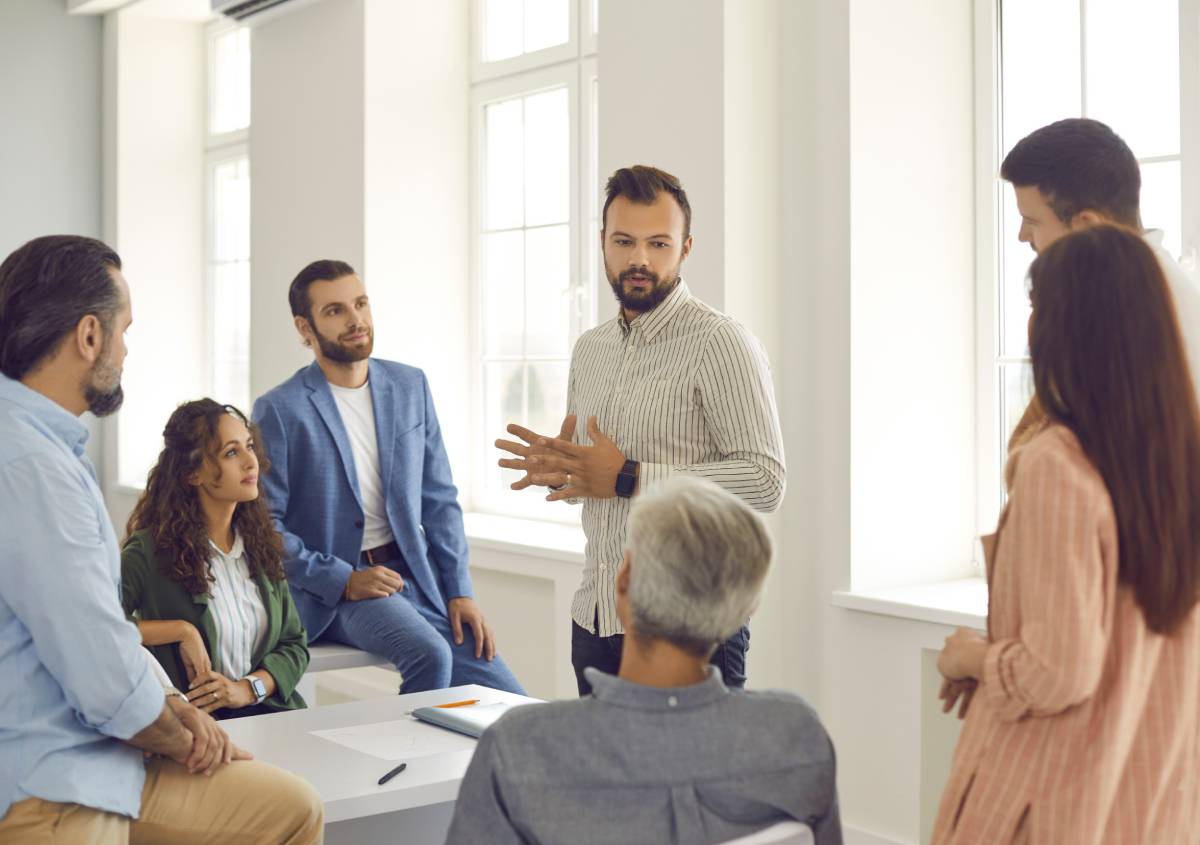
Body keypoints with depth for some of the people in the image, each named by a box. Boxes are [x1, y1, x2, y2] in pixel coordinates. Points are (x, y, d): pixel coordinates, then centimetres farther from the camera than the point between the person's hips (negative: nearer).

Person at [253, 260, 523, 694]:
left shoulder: (410, 386, 7)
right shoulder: (279, 410, -7)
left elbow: (439, 499, 9)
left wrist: (460, 590, 1)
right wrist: (342, 581, -15)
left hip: (416, 574, 5)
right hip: (333, 588, -4)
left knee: (510, 707, -9)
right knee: (429, 654, -31)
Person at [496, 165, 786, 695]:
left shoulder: (720, 343, -10)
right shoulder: (590, 349, 13)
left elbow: (765, 481, -18)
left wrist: (628, 477, -21)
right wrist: (556, 469, -1)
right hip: (595, 617, 7)